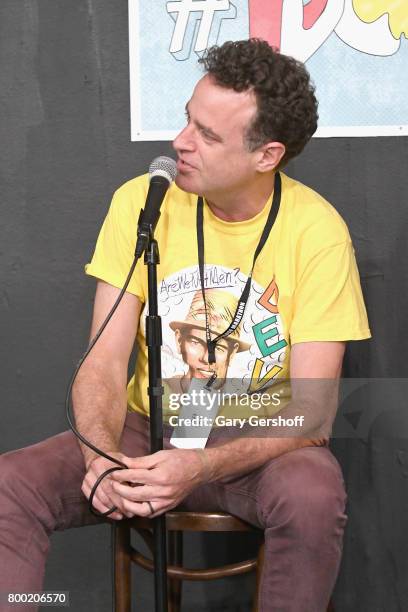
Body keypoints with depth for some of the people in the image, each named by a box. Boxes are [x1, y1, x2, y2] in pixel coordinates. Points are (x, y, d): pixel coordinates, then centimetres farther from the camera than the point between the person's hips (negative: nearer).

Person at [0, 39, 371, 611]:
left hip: (262, 442, -1)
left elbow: (312, 411, -16)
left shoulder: (316, 231, -14)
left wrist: (203, 466, -32)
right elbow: (104, 364, -7)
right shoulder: (141, 203, -7)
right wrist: (103, 458, -28)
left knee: (314, 496, -36)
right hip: (147, 429, 2)